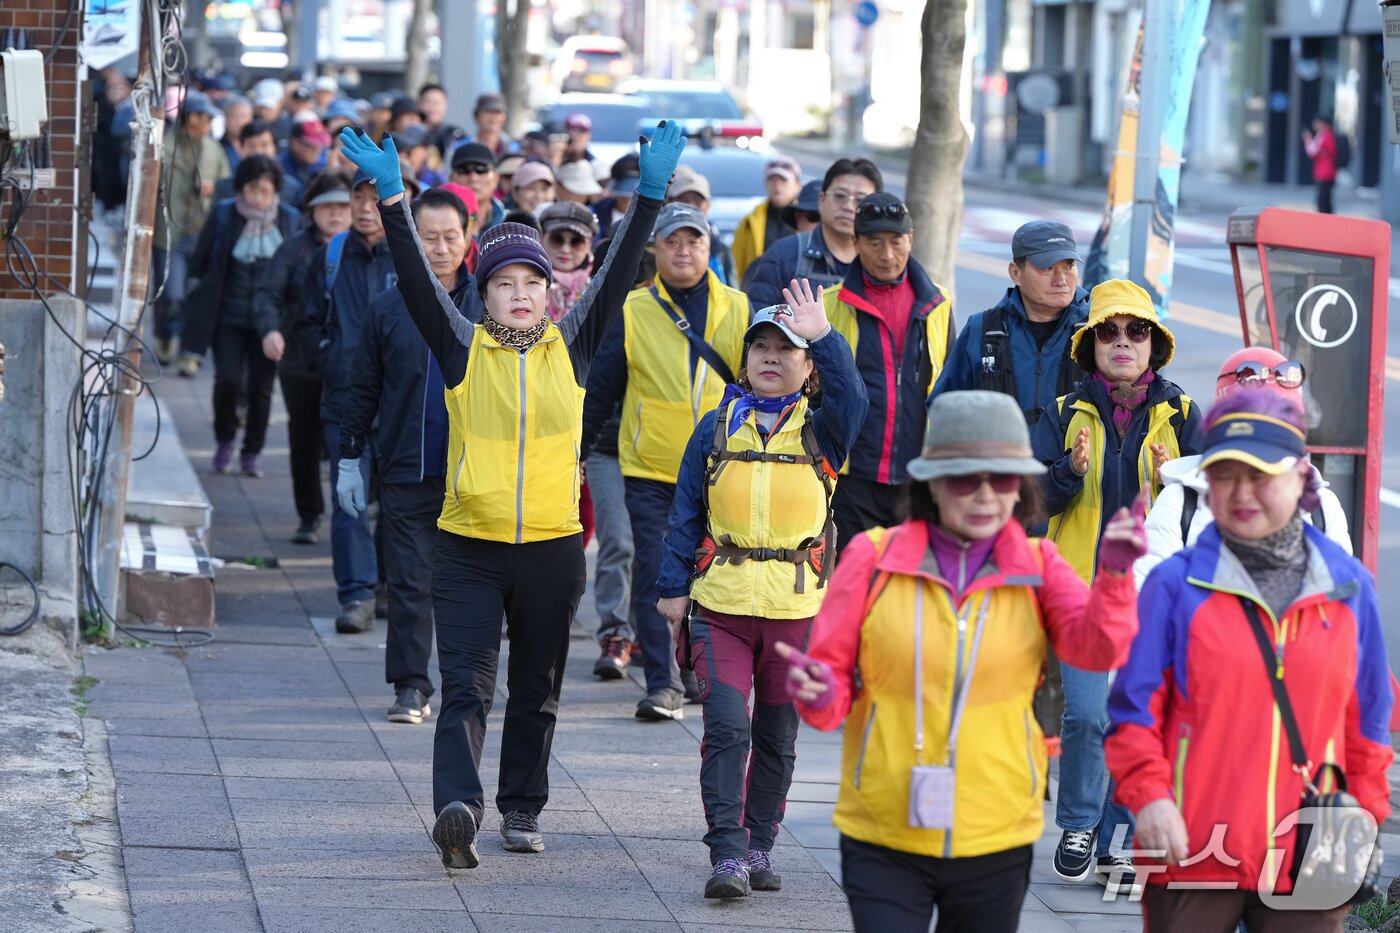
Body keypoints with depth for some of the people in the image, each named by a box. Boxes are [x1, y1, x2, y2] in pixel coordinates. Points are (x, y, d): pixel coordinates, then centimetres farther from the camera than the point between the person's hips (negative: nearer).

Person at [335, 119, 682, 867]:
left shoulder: (570, 347, 5)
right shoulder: (463, 349, 0)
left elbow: (618, 276, -3)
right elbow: (417, 283, -11)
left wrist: (650, 195, -12)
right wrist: (392, 202, -23)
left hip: (552, 547, 2)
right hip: (469, 546, -2)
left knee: (536, 691, 13)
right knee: (466, 685, -12)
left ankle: (522, 809, 25)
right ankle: (457, 805, -24)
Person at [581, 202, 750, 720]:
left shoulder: (738, 309, 4)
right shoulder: (633, 311, 1)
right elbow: (599, 390, 7)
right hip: (649, 469, -1)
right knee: (654, 575, -6)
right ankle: (664, 683, -3)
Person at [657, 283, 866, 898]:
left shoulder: (819, 431, 4)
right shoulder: (717, 428, 7)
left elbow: (853, 401, -20)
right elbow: (685, 513, 8)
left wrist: (822, 336, -25)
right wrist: (673, 589, 2)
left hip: (795, 609, 0)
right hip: (721, 605, 0)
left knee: (776, 738, 9)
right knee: (726, 727, -11)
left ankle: (759, 848, 21)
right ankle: (727, 854, -12)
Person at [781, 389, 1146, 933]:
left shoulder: (1038, 566, 1)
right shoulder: (873, 558, -3)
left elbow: (1097, 648, -14)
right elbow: (835, 674, 1)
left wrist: (1114, 576, -32)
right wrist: (819, 695, -23)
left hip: (995, 841, 2)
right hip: (883, 841, -1)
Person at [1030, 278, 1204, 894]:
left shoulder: (1182, 415, 7)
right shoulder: (1065, 415, 7)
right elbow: (1035, 496, 0)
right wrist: (1071, 469, -19)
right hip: (1082, 585, -1)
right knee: (1087, 715, -10)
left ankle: (1116, 845, 11)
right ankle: (1077, 825, 12)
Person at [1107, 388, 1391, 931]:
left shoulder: (1347, 585, 8)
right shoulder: (1176, 584, 0)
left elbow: (1367, 718, 14)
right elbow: (1135, 706, -1)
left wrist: (1365, 814, 11)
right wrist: (1149, 795, -12)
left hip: (1309, 860, 2)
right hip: (1193, 852, -2)